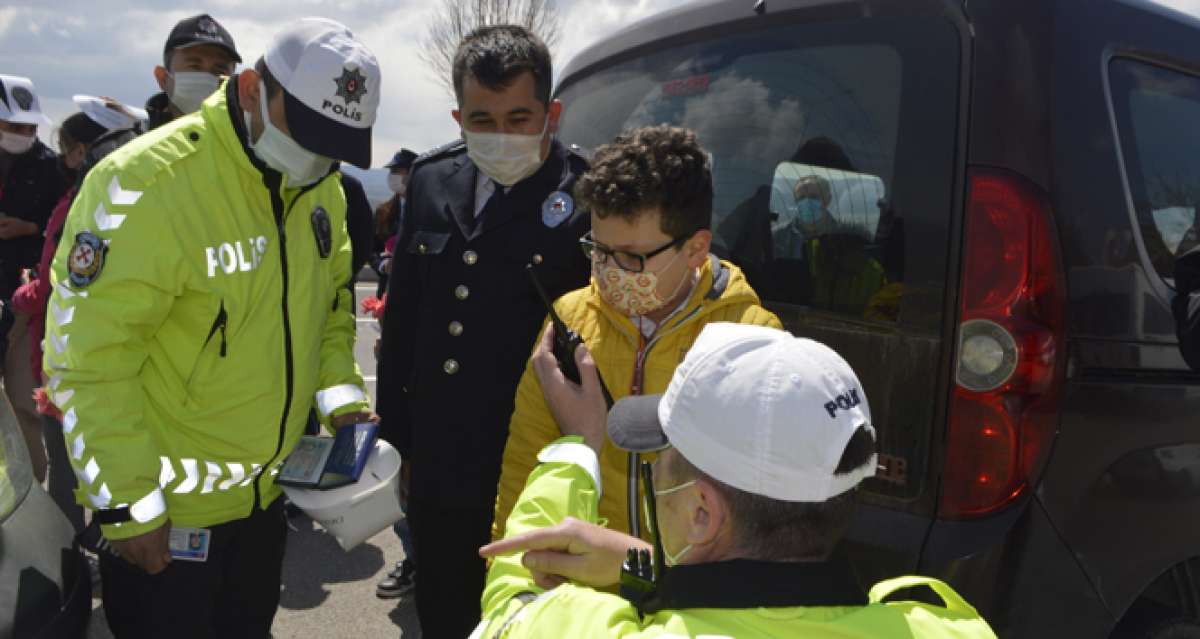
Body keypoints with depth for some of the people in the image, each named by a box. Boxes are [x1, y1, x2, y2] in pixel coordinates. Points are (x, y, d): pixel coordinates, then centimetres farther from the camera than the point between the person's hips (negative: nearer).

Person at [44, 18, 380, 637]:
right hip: (163, 516, -6)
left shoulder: (322, 185, -1)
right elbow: (87, 359, -22)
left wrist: (342, 394, -2)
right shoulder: (142, 185, -23)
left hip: (268, 493, 7)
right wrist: (127, 505, -18)